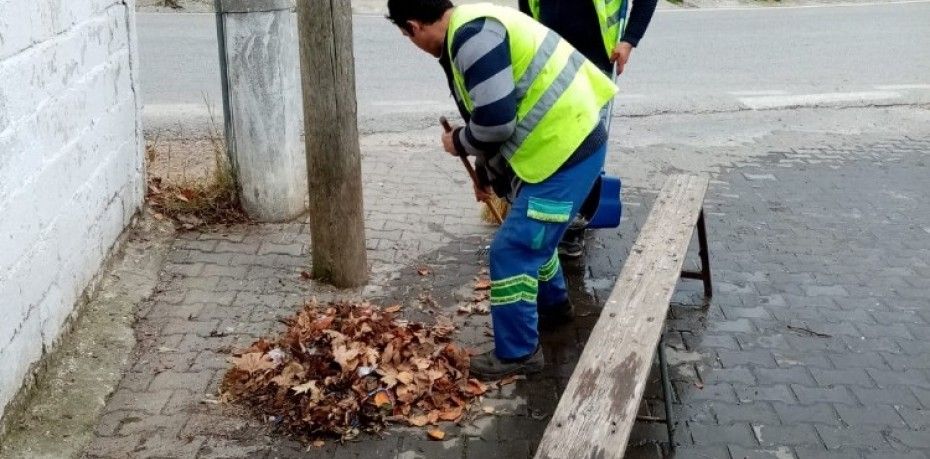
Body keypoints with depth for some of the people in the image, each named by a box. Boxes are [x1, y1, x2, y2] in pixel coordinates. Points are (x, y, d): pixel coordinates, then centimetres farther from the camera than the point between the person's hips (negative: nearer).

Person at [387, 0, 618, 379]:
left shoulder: (472, 37, -21)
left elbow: (495, 122, -25)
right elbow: (499, 117, 24)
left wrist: (458, 142, -4)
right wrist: (487, 172, 32)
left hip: (566, 149, -11)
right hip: (567, 141, 11)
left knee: (512, 249, -4)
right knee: (532, 231, 29)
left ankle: (518, 352, 9)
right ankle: (553, 303, 50)